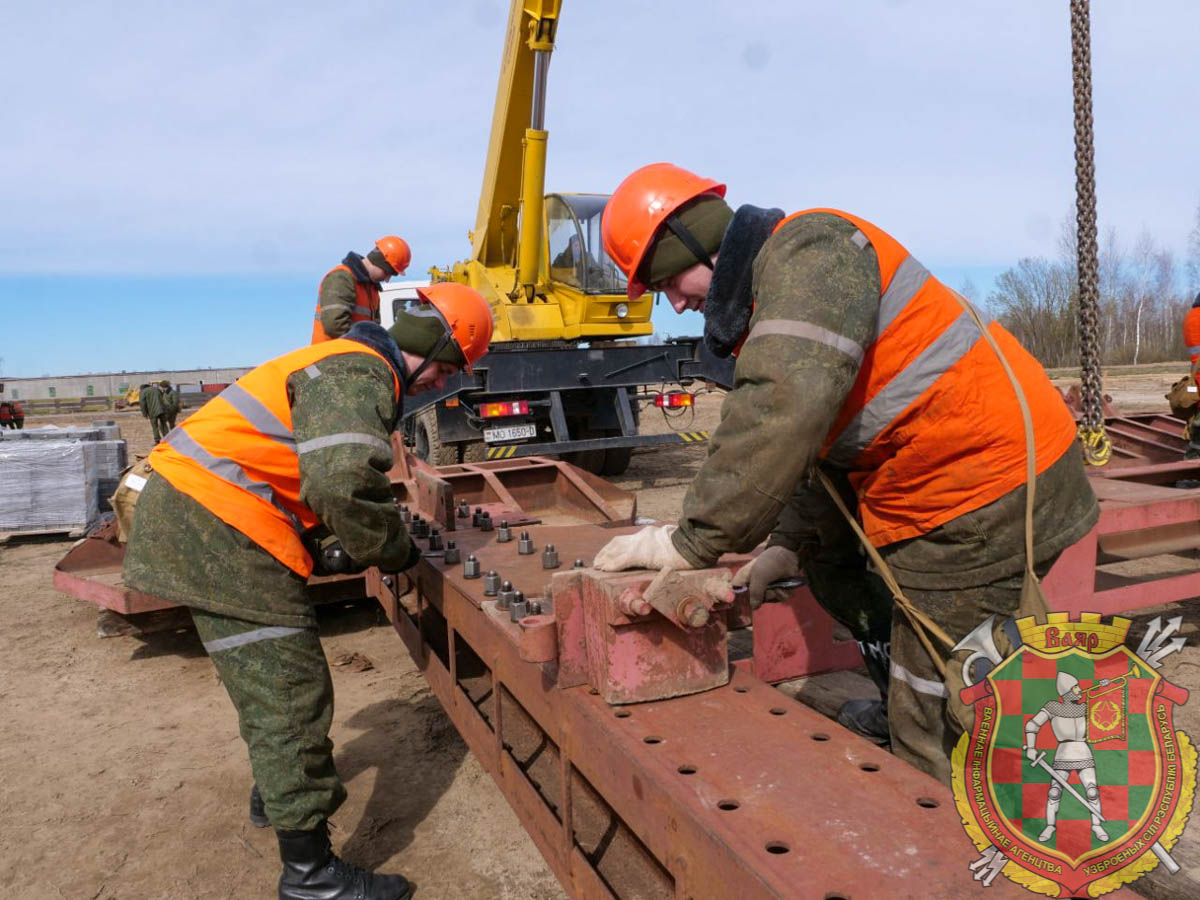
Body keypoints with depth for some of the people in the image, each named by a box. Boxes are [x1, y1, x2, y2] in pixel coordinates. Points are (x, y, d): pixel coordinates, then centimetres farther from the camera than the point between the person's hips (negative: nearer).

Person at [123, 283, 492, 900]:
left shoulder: (353, 365, 17)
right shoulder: (361, 376, -17)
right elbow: (346, 481, -33)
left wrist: (329, 545, 12)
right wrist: (393, 552, -16)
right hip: (214, 525, -11)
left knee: (267, 670, 26)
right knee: (288, 688, -5)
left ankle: (277, 790, 46)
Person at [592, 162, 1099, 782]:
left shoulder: (809, 249, -15)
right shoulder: (771, 291, 16)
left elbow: (782, 411, -30)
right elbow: (823, 442, 17)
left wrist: (691, 543, -24)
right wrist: (791, 547, 5)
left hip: (985, 505, -10)